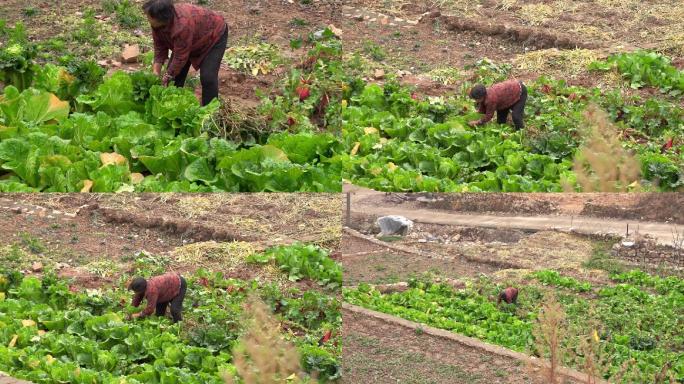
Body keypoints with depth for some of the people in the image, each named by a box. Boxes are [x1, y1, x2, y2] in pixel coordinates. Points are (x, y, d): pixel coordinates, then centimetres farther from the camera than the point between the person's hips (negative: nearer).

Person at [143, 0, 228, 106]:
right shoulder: (157, 25, -19)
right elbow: (160, 49, -10)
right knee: (174, 72, 1)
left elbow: (180, 57, -34)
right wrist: (156, 73, -17)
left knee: (208, 77, -17)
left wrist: (167, 77, -26)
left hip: (214, 35, -8)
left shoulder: (182, 25, -42)